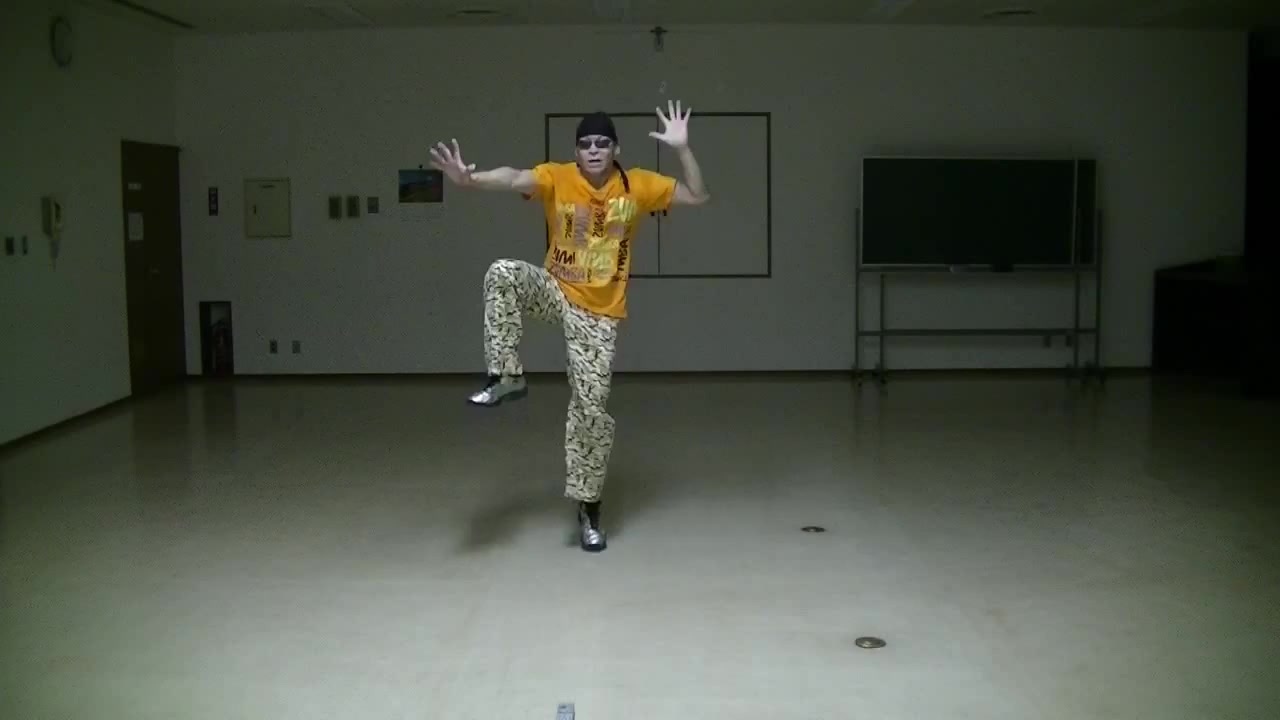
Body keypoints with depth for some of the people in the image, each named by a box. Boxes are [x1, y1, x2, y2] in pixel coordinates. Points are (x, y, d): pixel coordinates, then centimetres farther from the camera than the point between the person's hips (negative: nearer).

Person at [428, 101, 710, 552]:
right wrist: (471, 179, -50)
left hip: (598, 313, 0)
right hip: (554, 290, 0)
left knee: (591, 409, -2)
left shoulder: (637, 186, -4)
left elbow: (698, 197, 0)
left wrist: (682, 149, -14)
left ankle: (587, 505, 14)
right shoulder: (557, 178, -9)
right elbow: (515, 178, -30)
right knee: (504, 274, -32)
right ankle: (507, 377, -20)